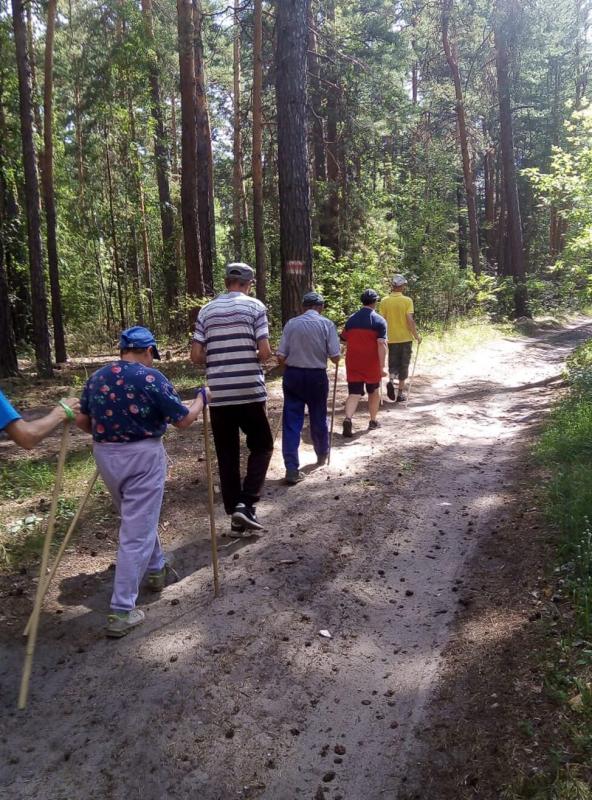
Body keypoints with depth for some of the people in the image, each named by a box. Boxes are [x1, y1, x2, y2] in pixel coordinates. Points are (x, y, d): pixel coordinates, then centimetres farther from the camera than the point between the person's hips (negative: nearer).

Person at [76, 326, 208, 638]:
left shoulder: (95, 378, 4)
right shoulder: (151, 378, -12)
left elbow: (81, 421, 11)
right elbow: (183, 420, -8)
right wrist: (202, 397, 9)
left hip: (105, 455, 7)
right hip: (142, 457, -6)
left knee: (137, 517, 27)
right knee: (137, 532, -1)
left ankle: (156, 570, 45)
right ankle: (122, 611, 0)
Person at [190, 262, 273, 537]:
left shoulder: (206, 311, 8)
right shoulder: (255, 306, -1)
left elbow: (196, 356, 3)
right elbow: (265, 352, -8)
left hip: (218, 395, 3)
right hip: (250, 392, -3)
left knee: (227, 456, 11)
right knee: (261, 446, 15)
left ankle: (236, 517, 15)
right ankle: (246, 504, 1)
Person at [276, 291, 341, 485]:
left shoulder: (291, 324, -1)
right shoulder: (326, 324, -5)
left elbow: (281, 357, -3)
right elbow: (335, 357, -7)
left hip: (292, 375, 1)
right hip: (316, 376, -1)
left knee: (291, 421, 3)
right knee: (318, 418, 18)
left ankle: (291, 469, -2)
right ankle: (322, 455, 40)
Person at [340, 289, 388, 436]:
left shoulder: (351, 319, 4)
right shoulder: (379, 321, -9)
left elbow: (344, 339, 15)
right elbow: (381, 344, -17)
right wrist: (382, 366, -17)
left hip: (353, 363, 2)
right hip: (372, 364, -2)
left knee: (354, 393, 1)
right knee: (373, 391, 18)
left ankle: (348, 419, -23)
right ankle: (373, 421, 29)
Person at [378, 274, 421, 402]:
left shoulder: (384, 301, -1)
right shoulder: (407, 300, -9)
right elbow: (410, 320, -14)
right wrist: (416, 335, -3)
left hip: (391, 338, 2)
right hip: (405, 338, -2)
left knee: (393, 363, 15)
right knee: (403, 365, 9)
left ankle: (391, 380, -14)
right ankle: (400, 393, 12)